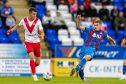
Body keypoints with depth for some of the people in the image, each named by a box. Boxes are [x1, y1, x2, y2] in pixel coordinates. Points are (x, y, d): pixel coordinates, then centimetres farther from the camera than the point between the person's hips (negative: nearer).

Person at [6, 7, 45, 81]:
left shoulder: (38, 21, -9)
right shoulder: (24, 20, -4)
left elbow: (41, 31, -13)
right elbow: (18, 25, 18)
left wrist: (42, 36, -34)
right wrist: (11, 30, 10)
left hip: (36, 42, 1)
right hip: (28, 42, -1)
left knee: (37, 63, 5)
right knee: (32, 57, -24)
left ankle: (32, 67, 40)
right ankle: (34, 75, -15)